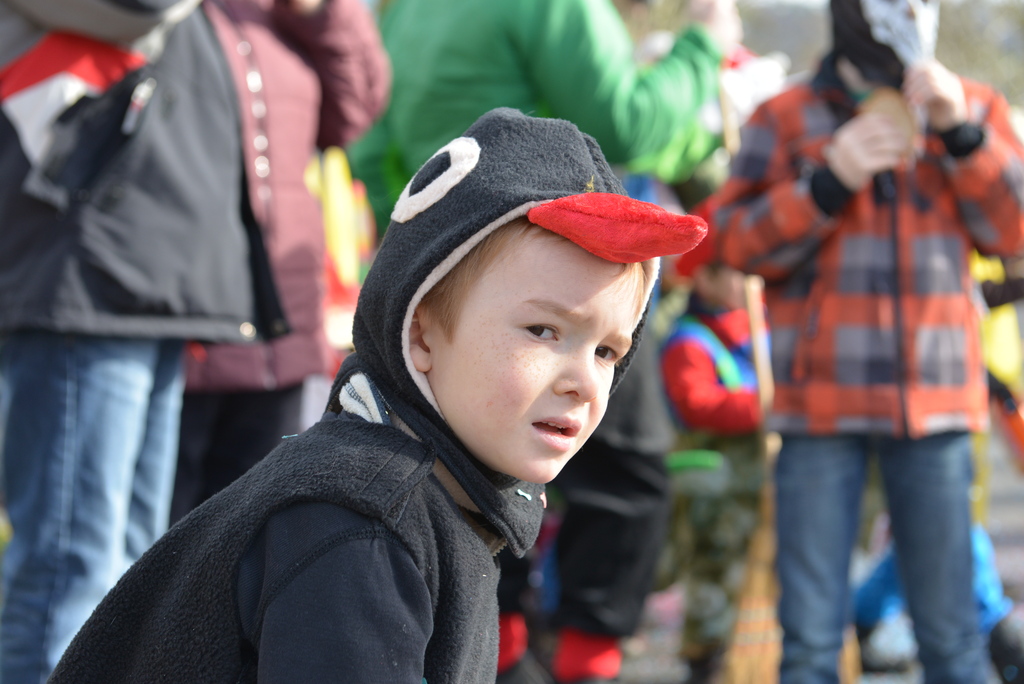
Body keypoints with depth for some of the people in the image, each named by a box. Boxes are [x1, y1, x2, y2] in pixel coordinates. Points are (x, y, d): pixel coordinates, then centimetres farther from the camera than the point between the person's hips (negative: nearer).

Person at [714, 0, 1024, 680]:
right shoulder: (787, 119, 7)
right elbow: (741, 242, 2)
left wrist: (960, 133, -9)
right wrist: (830, 181, -11)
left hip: (934, 396, 1)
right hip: (822, 397, -1)